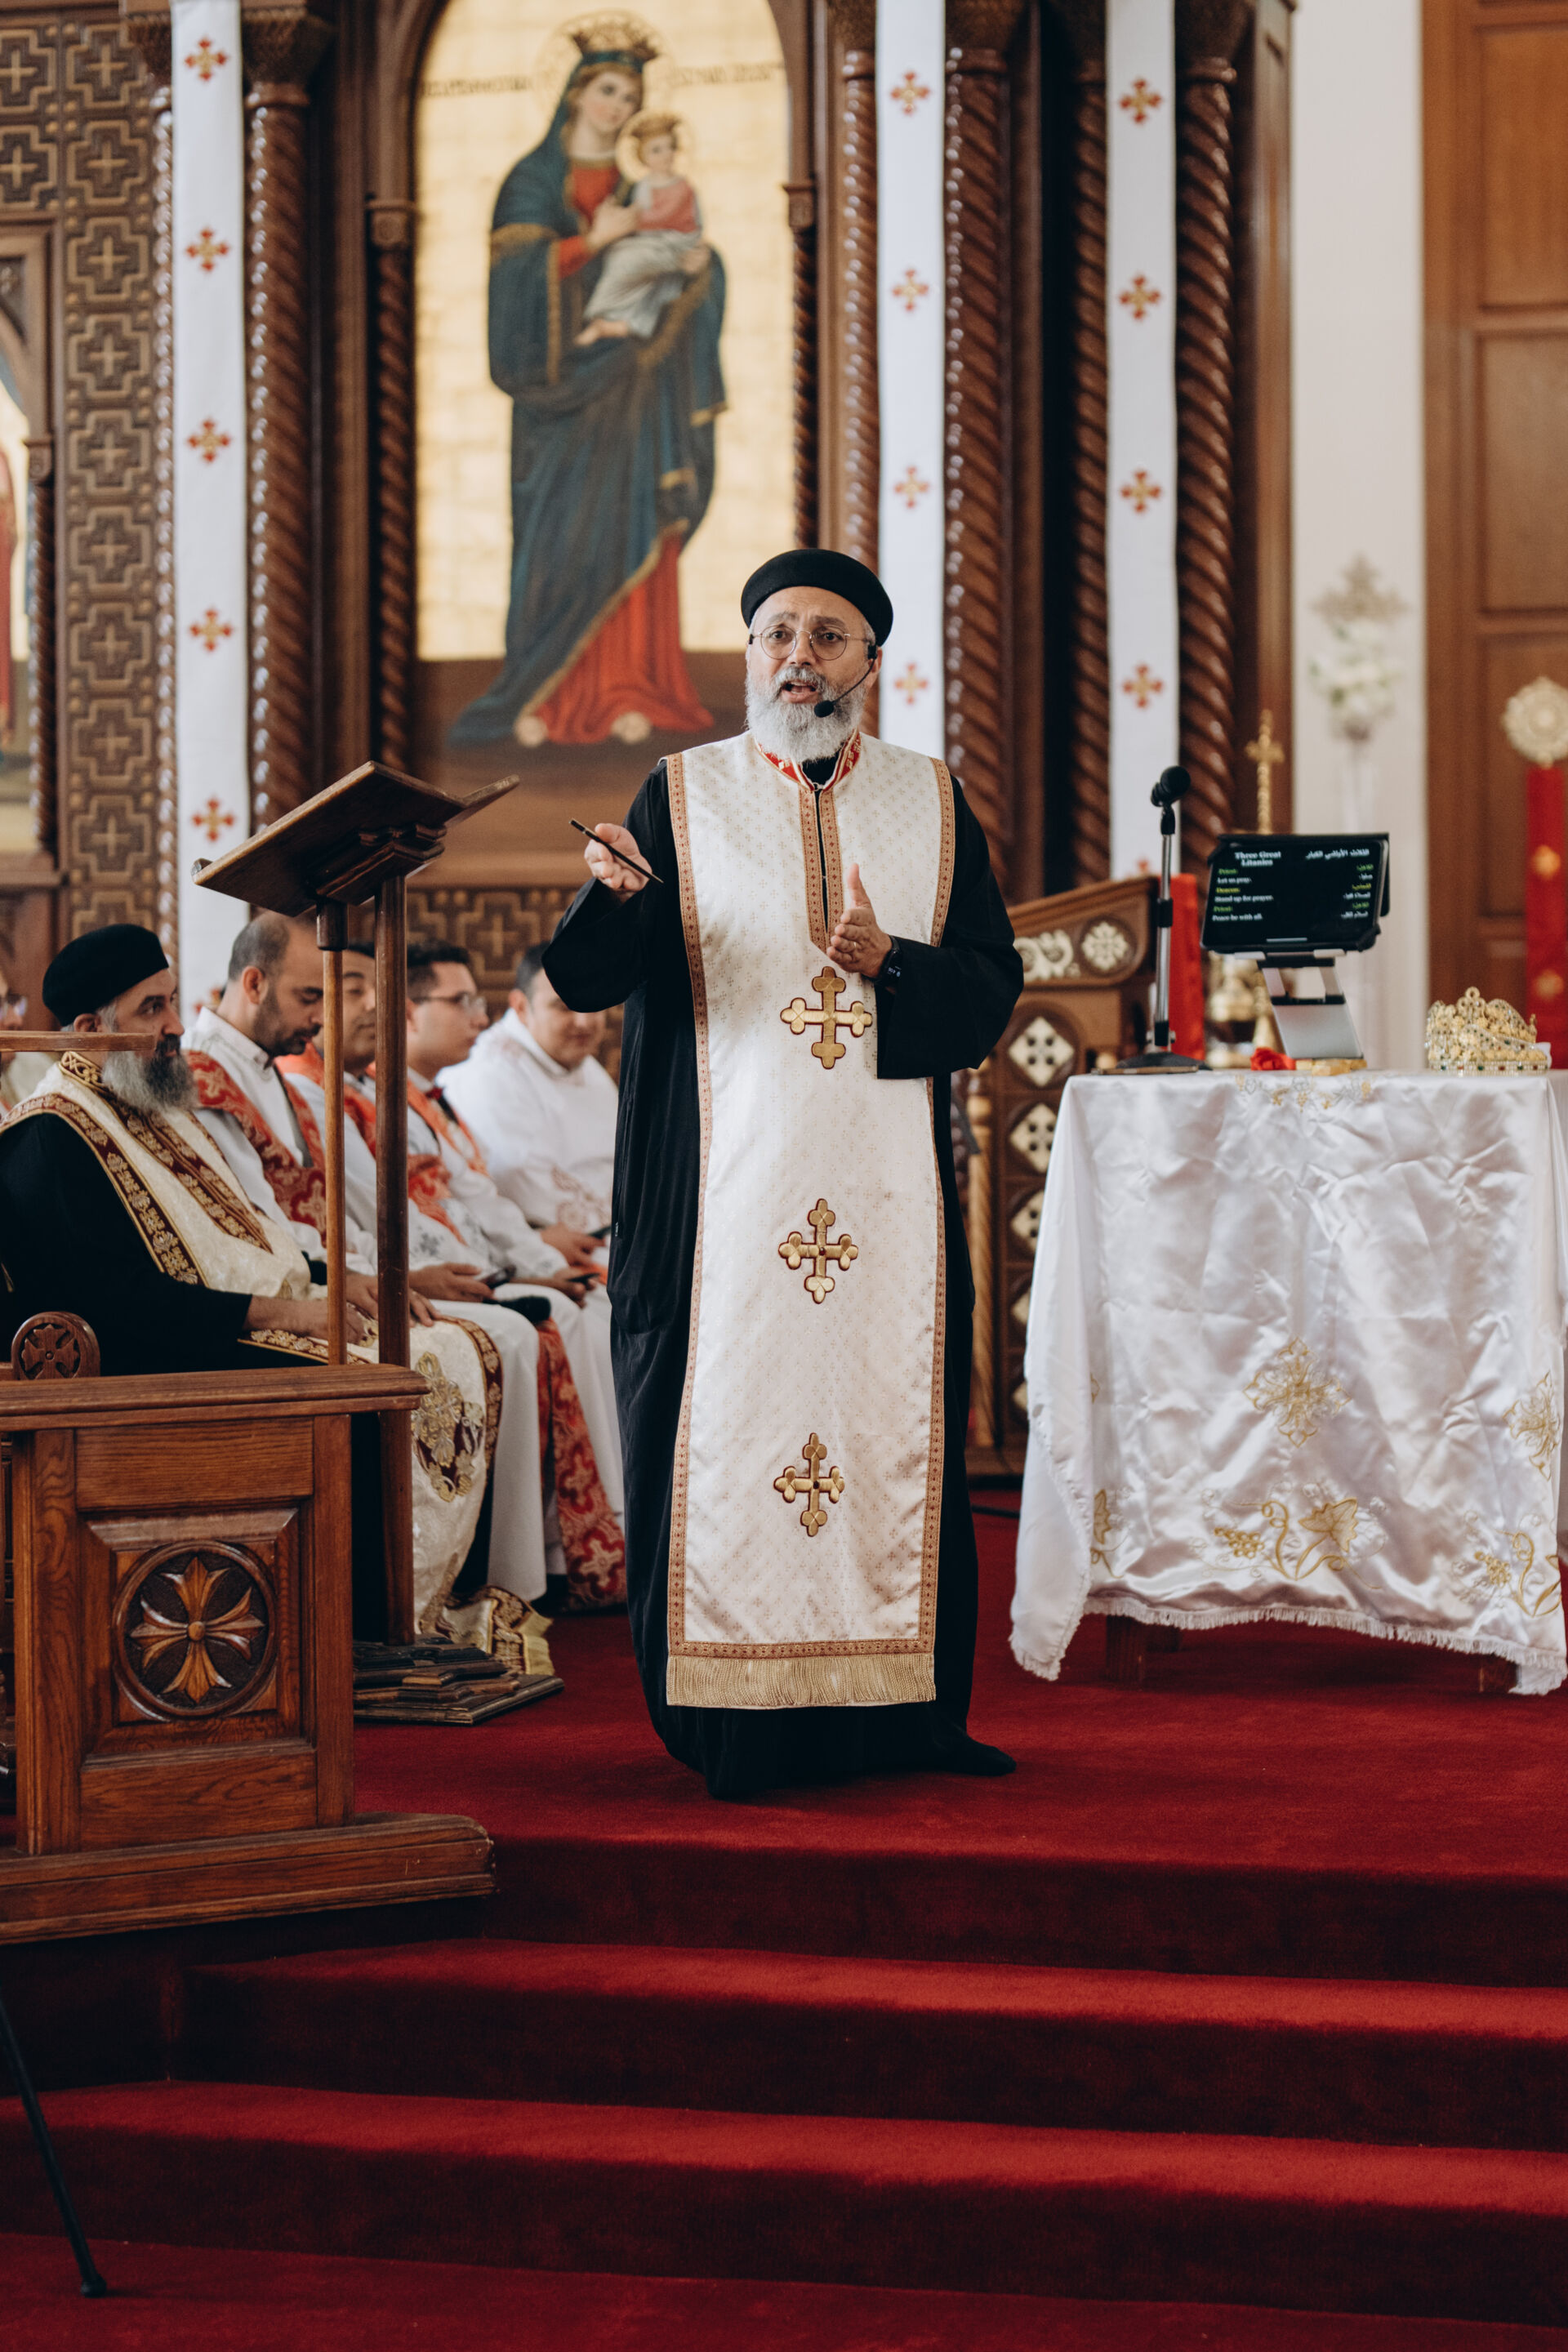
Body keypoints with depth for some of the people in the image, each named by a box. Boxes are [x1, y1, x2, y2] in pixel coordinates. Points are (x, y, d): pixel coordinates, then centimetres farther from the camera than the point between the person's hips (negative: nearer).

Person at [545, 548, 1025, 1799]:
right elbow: (587, 977, -7)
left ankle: (906, 1708, 11)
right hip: (730, 1180, -2)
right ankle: (736, 1722, 1)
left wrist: (887, 963, -15)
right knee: (732, 1418, -5)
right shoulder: (684, 796, 5)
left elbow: (993, 986, 4)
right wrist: (618, 898, -29)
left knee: (895, 1421, 3)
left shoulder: (934, 804, 12)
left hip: (889, 1192, 2)